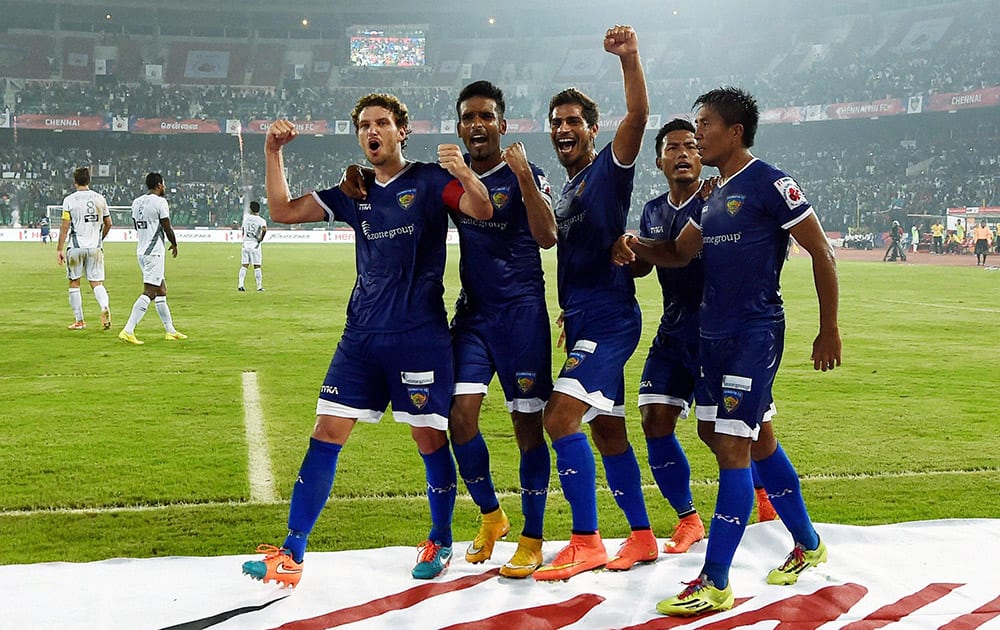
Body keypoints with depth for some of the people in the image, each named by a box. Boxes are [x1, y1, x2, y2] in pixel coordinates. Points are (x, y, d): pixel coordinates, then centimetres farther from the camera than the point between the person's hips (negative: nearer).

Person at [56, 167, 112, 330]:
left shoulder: (69, 200, -5)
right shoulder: (100, 198, 5)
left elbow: (65, 227, -7)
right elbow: (108, 223, 12)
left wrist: (59, 249, -3)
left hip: (76, 247, -2)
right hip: (95, 247, 2)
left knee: (74, 283, 11)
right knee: (97, 282, 5)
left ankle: (79, 321, 15)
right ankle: (105, 307, -25)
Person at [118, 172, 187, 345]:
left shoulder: (136, 202, 11)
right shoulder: (160, 202, -11)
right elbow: (167, 228, -9)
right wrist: (174, 244, 7)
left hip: (141, 251, 9)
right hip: (154, 252, -9)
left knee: (161, 290, 16)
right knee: (149, 292, -11)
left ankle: (170, 331, 22)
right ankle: (128, 331, -19)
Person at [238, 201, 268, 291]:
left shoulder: (246, 218, 6)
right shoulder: (261, 221, -7)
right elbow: (264, 229, -28)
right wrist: (261, 239, -13)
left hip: (245, 244, 3)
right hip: (255, 245, -3)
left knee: (244, 266, 6)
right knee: (257, 266, 4)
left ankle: (240, 285, -4)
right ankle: (259, 286, 6)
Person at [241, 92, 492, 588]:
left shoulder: (428, 180, 0)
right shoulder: (355, 193, 14)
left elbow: (482, 211, -15)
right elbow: (283, 211, 15)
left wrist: (464, 174, -36)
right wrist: (273, 152, 3)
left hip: (419, 336, -5)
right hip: (361, 336, 5)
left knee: (430, 439, 2)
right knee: (325, 434, -1)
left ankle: (440, 543, 24)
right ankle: (291, 555, 3)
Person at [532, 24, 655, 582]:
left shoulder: (610, 168, -4)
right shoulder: (566, 190, 19)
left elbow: (639, 115, -22)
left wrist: (630, 58, -36)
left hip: (609, 320, -9)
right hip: (584, 322, 9)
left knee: (561, 417, -19)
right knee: (607, 432, 13)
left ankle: (587, 542, -12)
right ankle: (643, 537, 25)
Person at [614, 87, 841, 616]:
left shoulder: (770, 184, -11)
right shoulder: (714, 194, 14)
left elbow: (821, 254, -9)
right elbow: (680, 252, 21)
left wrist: (829, 330, -9)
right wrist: (635, 246, 0)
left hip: (755, 335, -9)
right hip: (714, 334, 9)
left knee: (731, 448, -9)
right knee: (759, 440, 17)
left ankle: (715, 583, -6)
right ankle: (807, 544, 34)